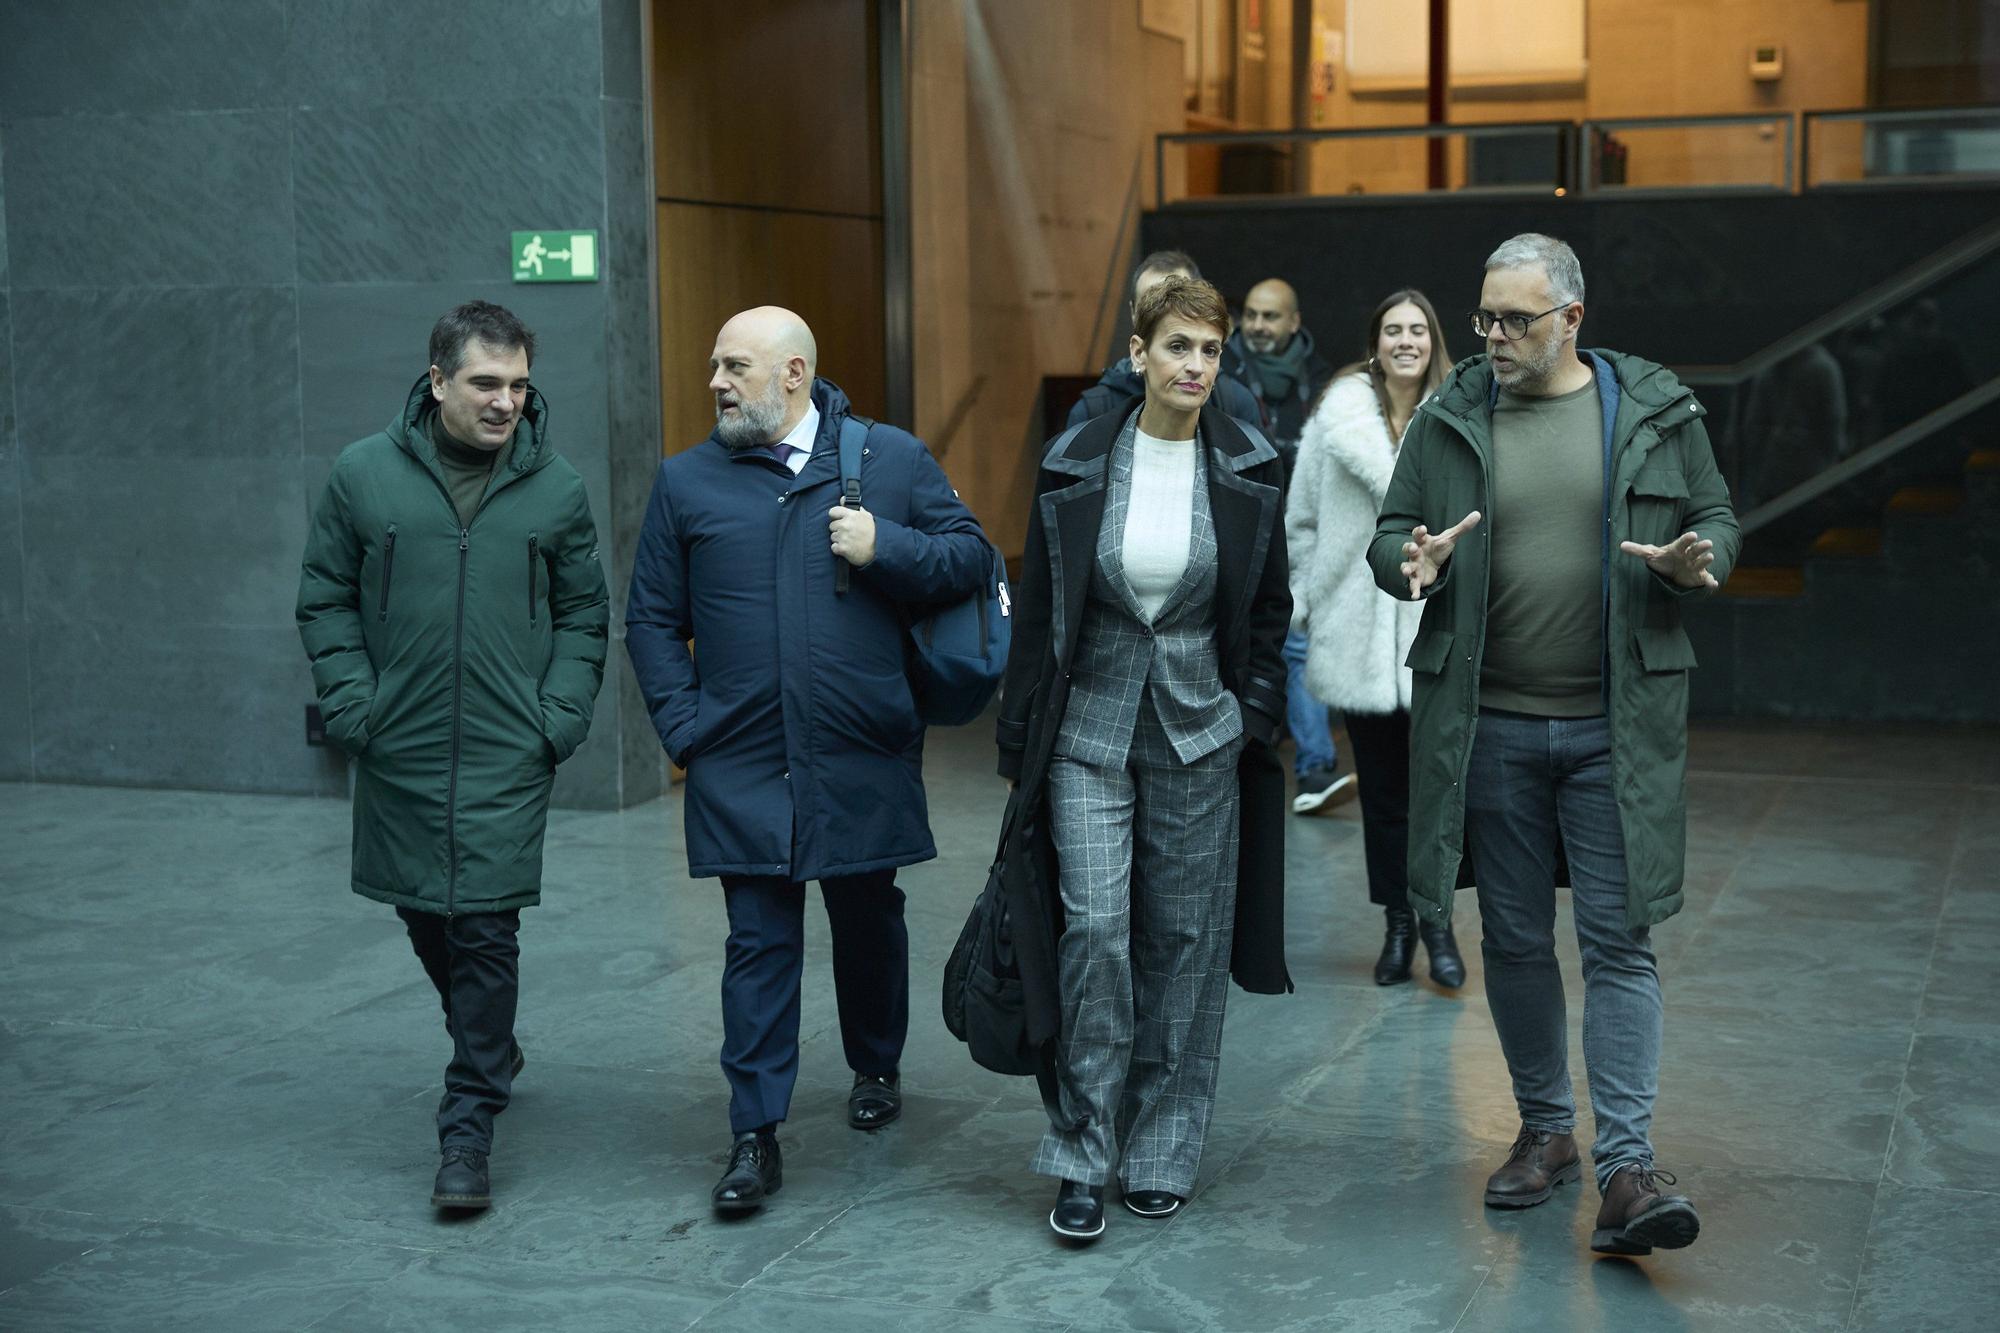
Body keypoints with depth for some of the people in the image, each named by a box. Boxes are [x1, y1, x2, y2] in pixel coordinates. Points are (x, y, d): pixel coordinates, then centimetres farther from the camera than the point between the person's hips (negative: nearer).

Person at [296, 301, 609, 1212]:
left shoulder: (555, 487, 1)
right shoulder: (364, 475, 0)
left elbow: (583, 614, 8)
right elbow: (325, 601, 6)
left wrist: (562, 717, -3)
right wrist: (351, 707, -4)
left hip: (508, 759, -2)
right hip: (399, 757, 2)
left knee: (486, 930, -6)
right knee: (424, 915, 15)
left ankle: (468, 1128, 3)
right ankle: (490, 1052, 40)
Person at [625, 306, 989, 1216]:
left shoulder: (894, 459, 2)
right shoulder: (686, 482, 4)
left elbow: (971, 558, 5)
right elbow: (653, 620, 7)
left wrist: (885, 549, -13)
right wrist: (684, 729, -3)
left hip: (866, 760, 0)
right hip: (742, 766, 0)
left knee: (869, 924, 17)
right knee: (759, 945, -1)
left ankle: (876, 1070, 41)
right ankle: (756, 1137, 5)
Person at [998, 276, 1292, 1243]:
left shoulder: (1249, 472, 0)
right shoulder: (1077, 466, -1)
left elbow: (1269, 611, 9)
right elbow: (1036, 609, 4)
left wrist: (1258, 724, 3)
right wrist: (1018, 743, 4)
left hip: (1200, 733, 1)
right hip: (1089, 730, -1)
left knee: (1184, 941, 6)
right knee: (1093, 928, -11)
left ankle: (1161, 1152, 20)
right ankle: (1082, 1157, 2)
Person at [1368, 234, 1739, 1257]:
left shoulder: (1655, 411, 2)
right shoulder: (1449, 418, 4)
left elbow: (1717, 516, 10)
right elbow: (1389, 536, 9)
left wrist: (1697, 560, -13)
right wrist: (1414, 562, -15)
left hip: (1617, 724, -2)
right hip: (1489, 724, 2)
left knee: (1618, 939, -4)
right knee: (1515, 940, 10)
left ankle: (1626, 1164, -2)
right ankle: (1545, 1130, 27)